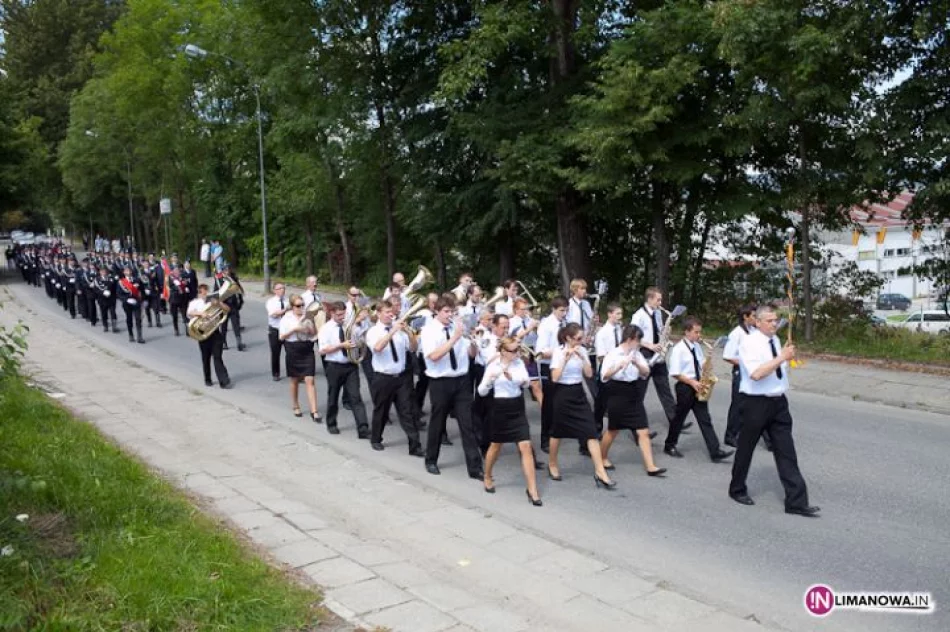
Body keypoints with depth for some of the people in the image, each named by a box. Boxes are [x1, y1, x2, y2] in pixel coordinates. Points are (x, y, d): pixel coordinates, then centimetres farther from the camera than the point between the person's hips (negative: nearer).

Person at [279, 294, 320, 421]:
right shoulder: (286, 318, -2)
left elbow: (314, 333, 8)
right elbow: (281, 336, -5)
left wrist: (309, 328, -13)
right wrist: (294, 329, -18)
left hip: (307, 351, 1)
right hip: (293, 352, -1)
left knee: (309, 381, -6)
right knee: (294, 381, 13)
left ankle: (314, 411, -8)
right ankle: (296, 407, 31)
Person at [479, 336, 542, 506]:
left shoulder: (519, 363, 1)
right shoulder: (493, 366, -8)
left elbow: (526, 381, -10)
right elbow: (482, 392, -8)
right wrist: (489, 379, -27)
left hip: (517, 408, 2)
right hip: (500, 408, -2)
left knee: (526, 447, -6)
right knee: (495, 446, 14)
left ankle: (532, 490, -2)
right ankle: (487, 477, 40)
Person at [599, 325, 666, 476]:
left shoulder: (637, 354, 5)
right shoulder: (613, 354, -11)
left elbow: (646, 373, -1)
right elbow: (604, 377, -19)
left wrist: (637, 364, -20)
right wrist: (620, 366, -32)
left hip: (634, 395, 5)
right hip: (618, 395, -5)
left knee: (643, 431, -1)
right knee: (613, 430, 11)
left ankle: (650, 466, 1)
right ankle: (602, 458, 33)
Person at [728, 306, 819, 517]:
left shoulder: (775, 340, 9)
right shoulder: (749, 343, -15)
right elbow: (756, 374, -29)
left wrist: (788, 358, 7)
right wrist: (781, 358, -28)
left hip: (778, 402, 6)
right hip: (756, 403, -6)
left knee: (786, 451, 3)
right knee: (746, 448, 10)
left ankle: (796, 501, 5)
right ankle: (737, 490, 30)